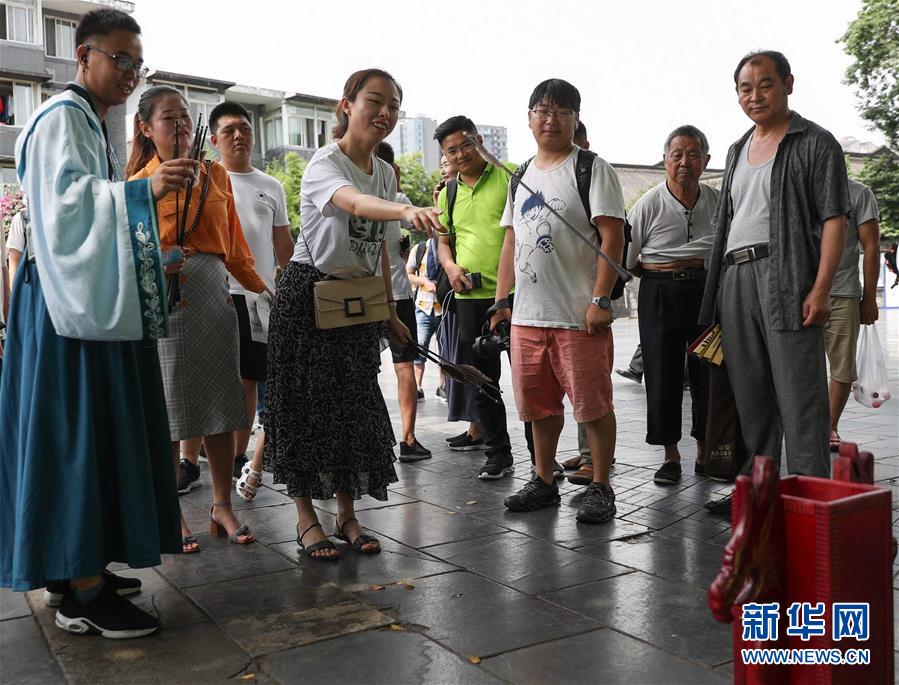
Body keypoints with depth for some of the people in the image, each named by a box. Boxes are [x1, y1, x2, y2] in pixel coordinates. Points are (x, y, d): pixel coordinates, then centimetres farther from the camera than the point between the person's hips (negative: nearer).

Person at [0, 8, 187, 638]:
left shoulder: (92, 124, 23)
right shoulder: (62, 117, -7)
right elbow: (65, 198, -20)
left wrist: (151, 266, 23)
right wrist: (143, 189, -30)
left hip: (97, 297, 10)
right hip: (72, 301, -10)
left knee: (98, 434, 10)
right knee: (79, 436, -10)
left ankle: (76, 568, 20)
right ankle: (82, 595, -5)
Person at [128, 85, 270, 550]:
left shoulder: (216, 176, 14)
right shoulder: (140, 183, 3)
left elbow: (234, 245, 18)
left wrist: (262, 287, 15)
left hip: (214, 293, 4)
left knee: (221, 404, 6)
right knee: (169, 407, 1)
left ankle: (222, 506, 19)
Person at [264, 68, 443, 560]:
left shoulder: (384, 172, 8)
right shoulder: (324, 163, -15)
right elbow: (356, 203, -40)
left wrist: (390, 312, 15)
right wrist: (407, 211, -60)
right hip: (309, 293, -7)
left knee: (355, 403, 8)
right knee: (305, 403, -1)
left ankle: (347, 514, 21)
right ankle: (306, 517, 14)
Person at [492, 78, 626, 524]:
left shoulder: (592, 169, -2)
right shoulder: (521, 177, 17)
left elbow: (612, 237, -10)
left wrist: (600, 300, -18)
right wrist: (502, 300, 12)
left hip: (578, 316, -6)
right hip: (527, 315, 7)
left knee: (592, 404, 0)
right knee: (538, 404, 14)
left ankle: (600, 488, 13)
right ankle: (544, 482, 28)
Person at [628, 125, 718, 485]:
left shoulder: (717, 201, 4)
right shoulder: (650, 203, -6)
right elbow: (625, 258, -2)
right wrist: (659, 270, -5)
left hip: (707, 292, 3)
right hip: (660, 295, -2)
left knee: (708, 372, 5)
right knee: (663, 374, 0)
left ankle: (705, 451, 20)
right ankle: (671, 455, 13)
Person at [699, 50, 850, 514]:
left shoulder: (815, 144, 1)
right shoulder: (738, 151, 22)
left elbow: (834, 219, -7)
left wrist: (820, 289, -17)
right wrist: (717, 291, 15)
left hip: (786, 276, -6)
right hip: (735, 279, 7)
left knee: (799, 395, -6)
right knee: (750, 396, 11)